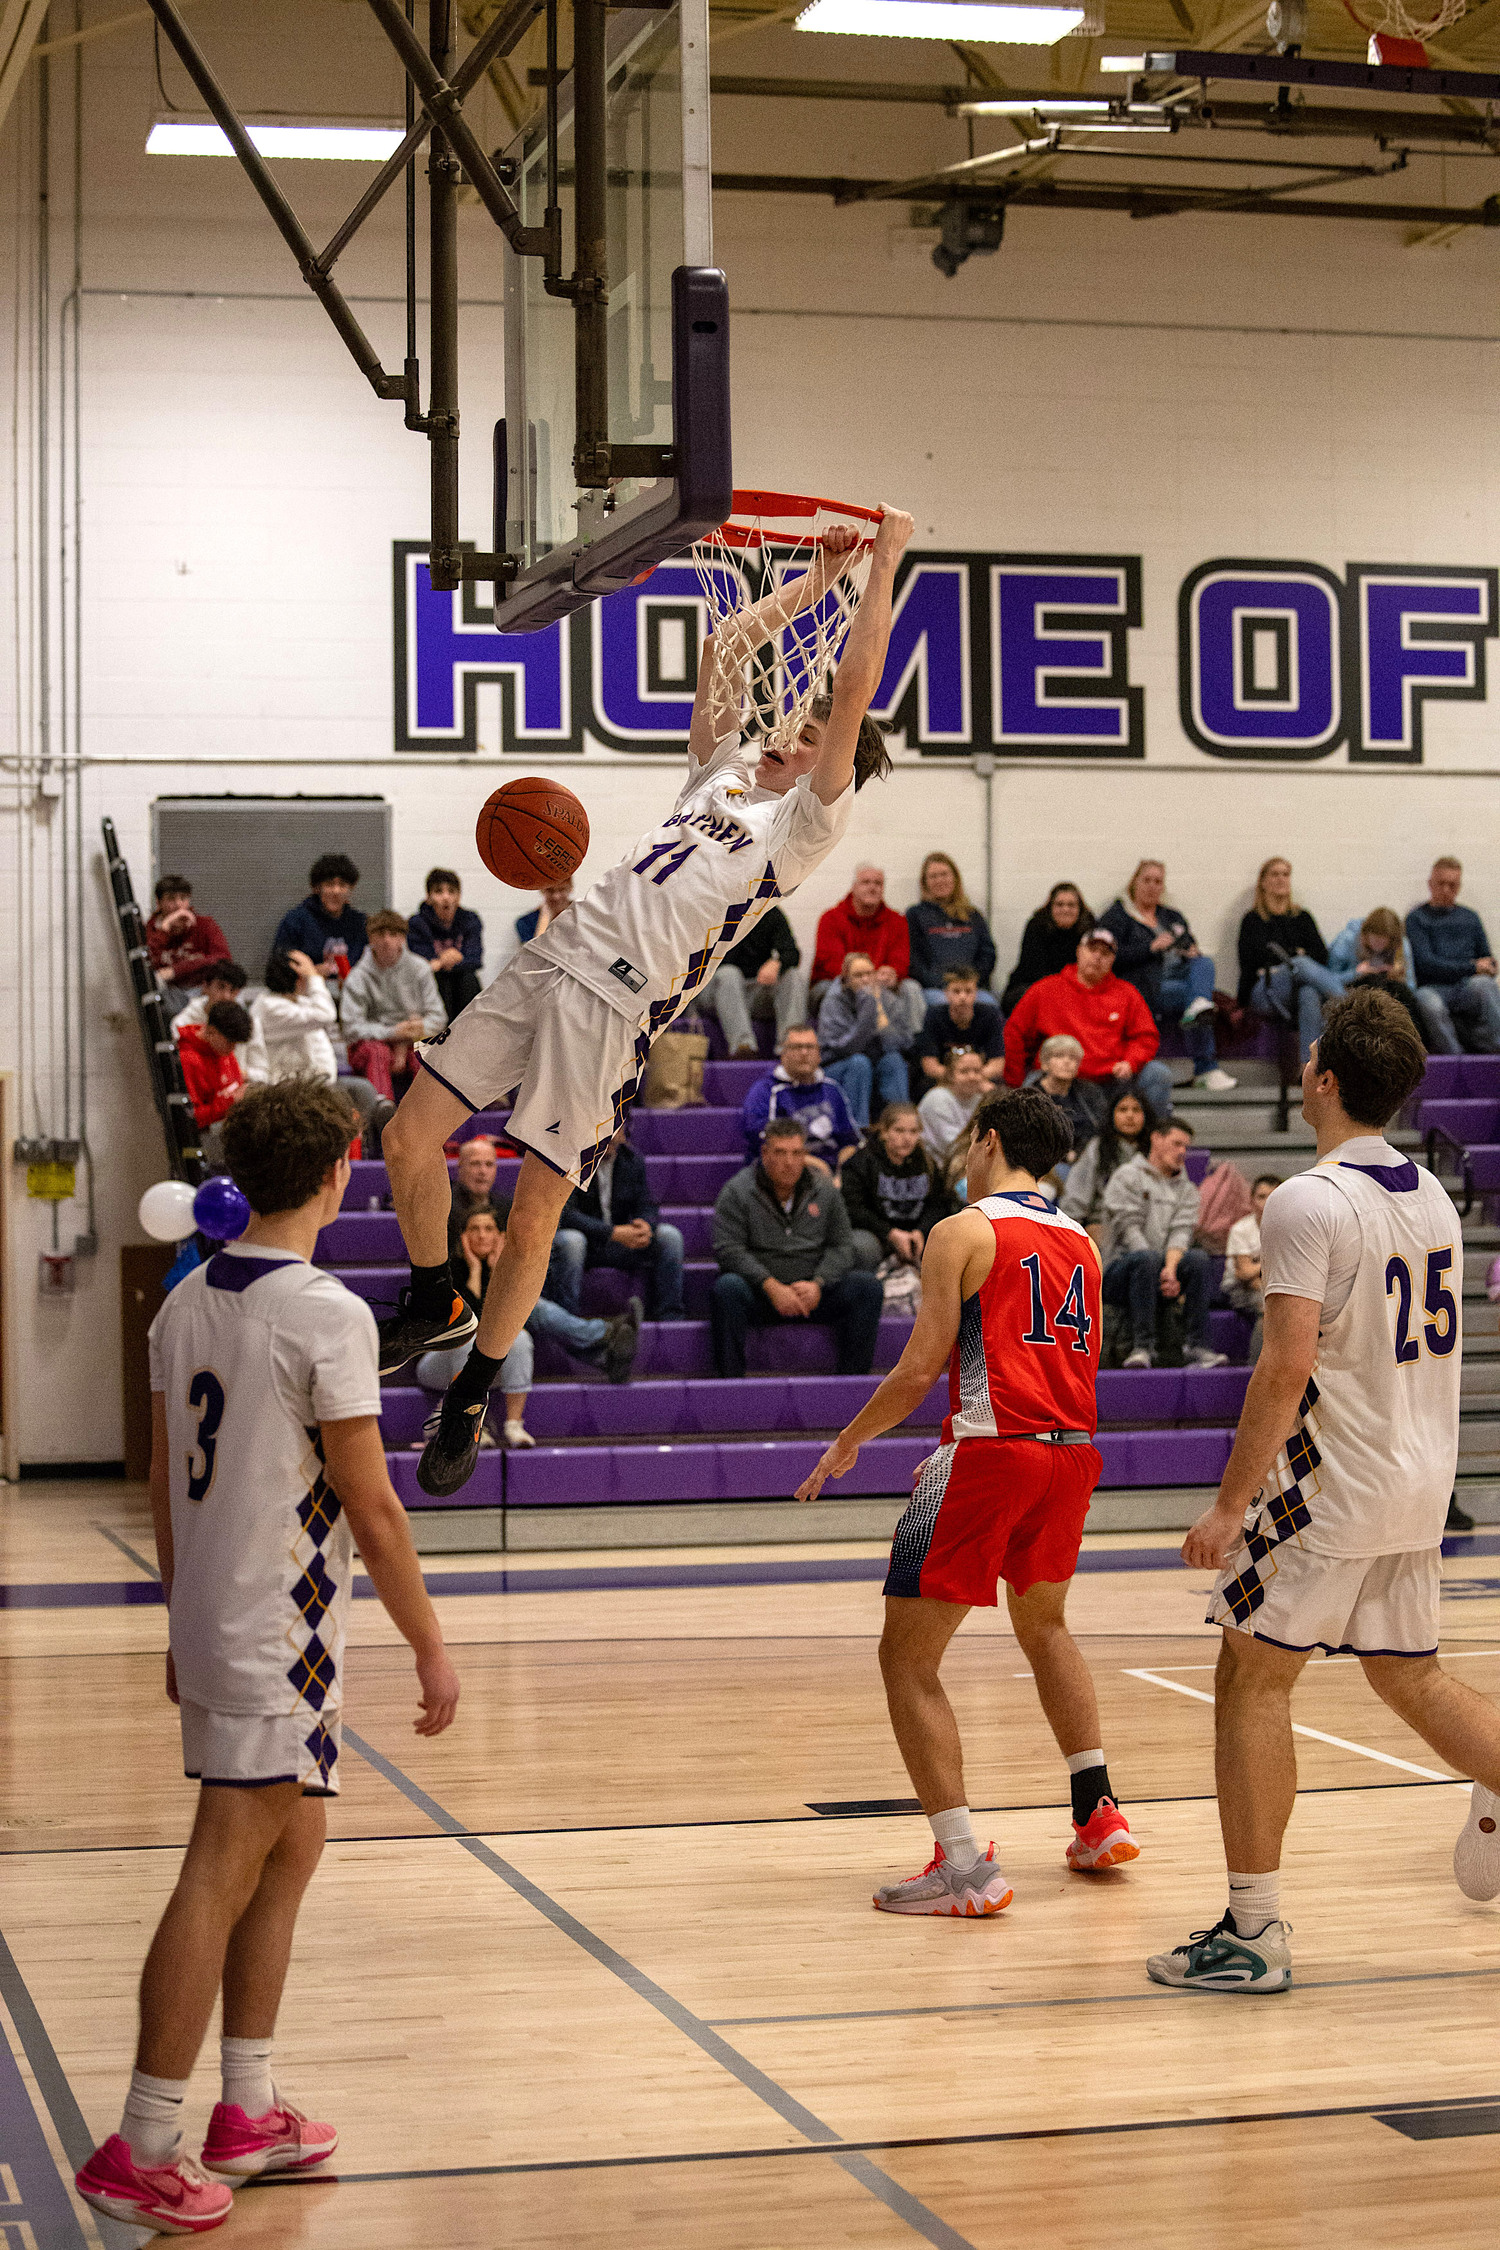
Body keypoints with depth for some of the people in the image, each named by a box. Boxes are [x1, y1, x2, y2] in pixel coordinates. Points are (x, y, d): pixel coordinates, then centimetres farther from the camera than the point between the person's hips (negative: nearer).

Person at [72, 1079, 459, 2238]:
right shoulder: (327, 1313, -17)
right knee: (222, 1878, -5)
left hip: (212, 1624, 9)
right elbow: (370, 1506, -16)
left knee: (291, 1848, 19)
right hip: (279, 1641, -8)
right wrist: (432, 1650, -8)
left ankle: (251, 2112, 25)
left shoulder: (187, 1303, 7)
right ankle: (141, 2152, -1)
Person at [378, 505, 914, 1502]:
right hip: (555, 958, 7)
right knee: (410, 1137, 3)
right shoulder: (726, 771, 19)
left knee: (534, 1214, -6)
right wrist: (816, 578, 25)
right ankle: (434, 1305, 25)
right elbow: (724, 648, 24)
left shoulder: (809, 822, 0)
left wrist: (887, 564, -3)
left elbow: (853, 690, -7)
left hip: (615, 1005, -6)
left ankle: (472, 1398, 11)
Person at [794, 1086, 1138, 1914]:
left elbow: (921, 1369, -10)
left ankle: (964, 1866, -9)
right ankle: (1099, 1815, 29)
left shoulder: (963, 1232, -5)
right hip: (1072, 1450, 7)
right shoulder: (1080, 1242, 15)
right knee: (1043, 1624, 32)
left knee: (907, 1659, 0)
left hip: (991, 1451, -7)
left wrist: (847, 1442, 5)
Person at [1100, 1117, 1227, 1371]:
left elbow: (1181, 1232, 1)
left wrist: (1170, 1268, -21)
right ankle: (1143, 1346, -39)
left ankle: (1198, 1345, -29)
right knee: (1147, 1258, -37)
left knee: (1198, 1258, -25)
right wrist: (1159, 1272, -19)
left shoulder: (1186, 1189, 19)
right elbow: (1129, 1230, -8)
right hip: (1119, 1272, -4)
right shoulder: (1128, 1177, 3)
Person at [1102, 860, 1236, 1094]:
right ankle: (1206, 1070, -46)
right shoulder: (1116, 918, 12)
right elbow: (1111, 957, -4)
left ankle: (1199, 1007, -62)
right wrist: (1151, 947, -13)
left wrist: (1192, 954, 3)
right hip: (1144, 985, -5)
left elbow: (1191, 948, 29)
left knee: (1204, 963, -30)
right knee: (1189, 992, -35)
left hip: (1180, 974, 5)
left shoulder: (1173, 917, 31)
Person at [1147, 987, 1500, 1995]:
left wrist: (1230, 1504, -19)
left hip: (1331, 1493, -8)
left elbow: (1290, 1365, -23)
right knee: (1411, 1678, 20)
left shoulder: (1309, 1201, -17)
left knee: (1252, 1679, 2)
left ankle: (1253, 1932, 4)